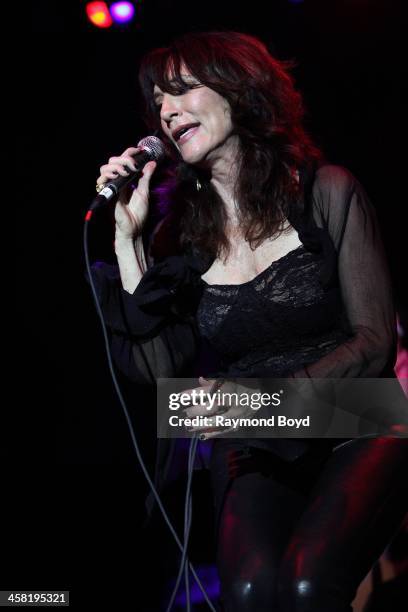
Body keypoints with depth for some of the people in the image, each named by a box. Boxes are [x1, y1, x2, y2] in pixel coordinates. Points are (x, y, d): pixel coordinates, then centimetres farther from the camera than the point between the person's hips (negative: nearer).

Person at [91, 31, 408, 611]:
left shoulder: (328, 192, -2)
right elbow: (159, 371, -5)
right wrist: (128, 237, -7)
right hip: (253, 453, 2)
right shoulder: (179, 232, 5)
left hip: (354, 429, -1)